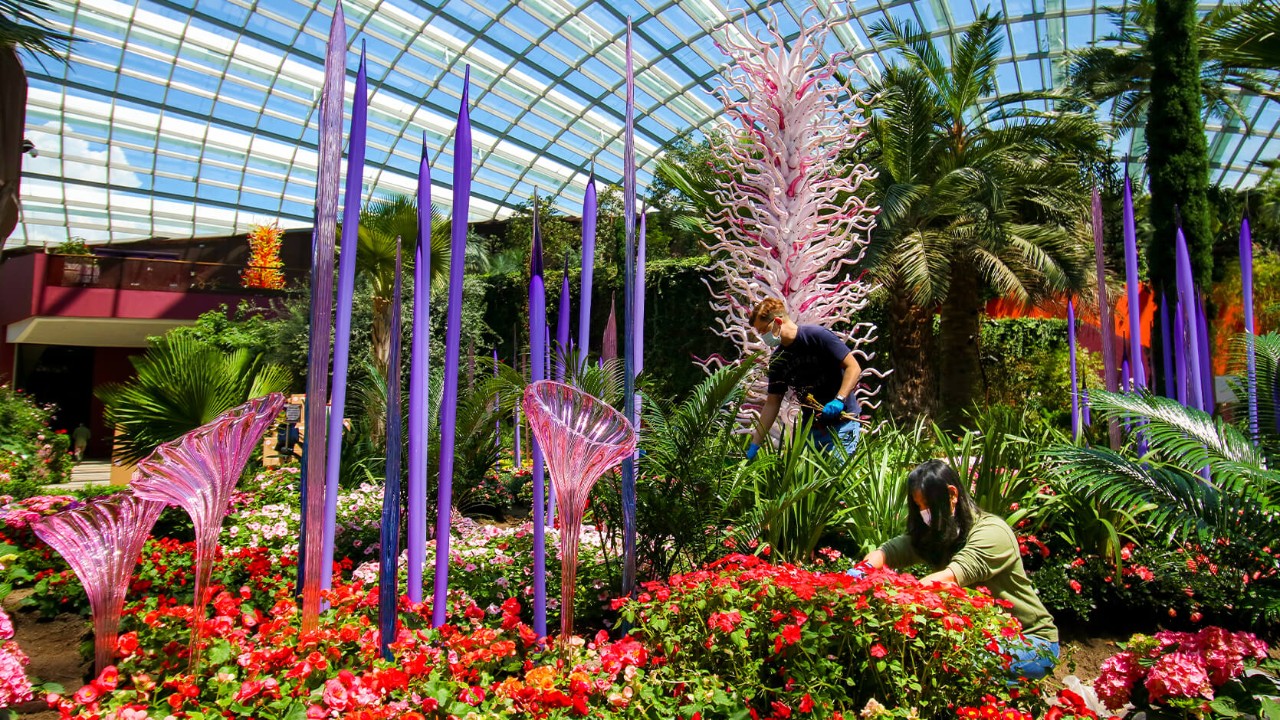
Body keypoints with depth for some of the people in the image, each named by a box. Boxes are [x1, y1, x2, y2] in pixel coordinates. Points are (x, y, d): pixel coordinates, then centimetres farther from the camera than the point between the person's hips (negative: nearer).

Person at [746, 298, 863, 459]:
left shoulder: (817, 335, -12)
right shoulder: (777, 360, 6)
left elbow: (853, 367, -12)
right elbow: (772, 403, 8)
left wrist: (839, 400, -26)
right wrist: (754, 445, 4)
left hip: (841, 422, -6)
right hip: (811, 426, 6)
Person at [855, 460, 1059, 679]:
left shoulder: (992, 531, -22)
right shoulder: (932, 533, -1)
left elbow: (952, 576, -38)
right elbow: (888, 551, -15)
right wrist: (860, 573, -37)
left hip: (1031, 641, -5)